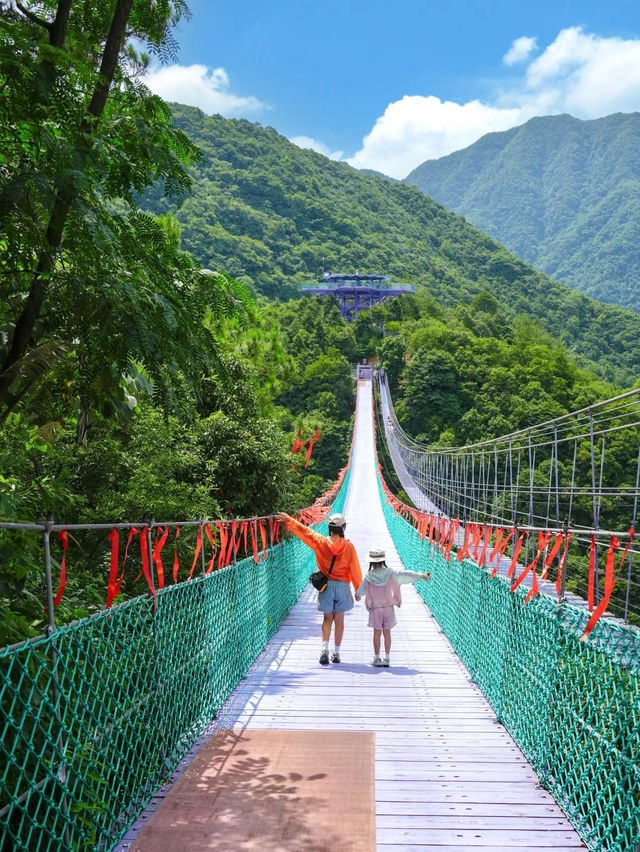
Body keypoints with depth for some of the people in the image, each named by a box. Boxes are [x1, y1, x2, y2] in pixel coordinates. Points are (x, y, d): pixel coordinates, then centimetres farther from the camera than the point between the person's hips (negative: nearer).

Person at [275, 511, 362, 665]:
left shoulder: (320, 541, -5)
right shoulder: (348, 546, -6)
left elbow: (303, 530, 3)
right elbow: (355, 569, -1)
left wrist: (288, 520, 16)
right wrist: (358, 590, 8)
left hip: (326, 585, 1)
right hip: (343, 585, -1)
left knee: (327, 619, 9)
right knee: (339, 620, 9)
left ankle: (325, 649, -9)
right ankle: (336, 653, 13)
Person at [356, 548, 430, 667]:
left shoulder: (369, 577, -7)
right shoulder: (390, 573, -4)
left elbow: (361, 591, 1)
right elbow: (405, 575, 0)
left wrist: (357, 594, 23)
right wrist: (421, 576, 7)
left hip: (375, 609, -1)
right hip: (388, 607, 1)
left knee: (377, 633, 3)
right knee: (387, 632, 5)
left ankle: (377, 658, 5)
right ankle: (386, 658, 7)